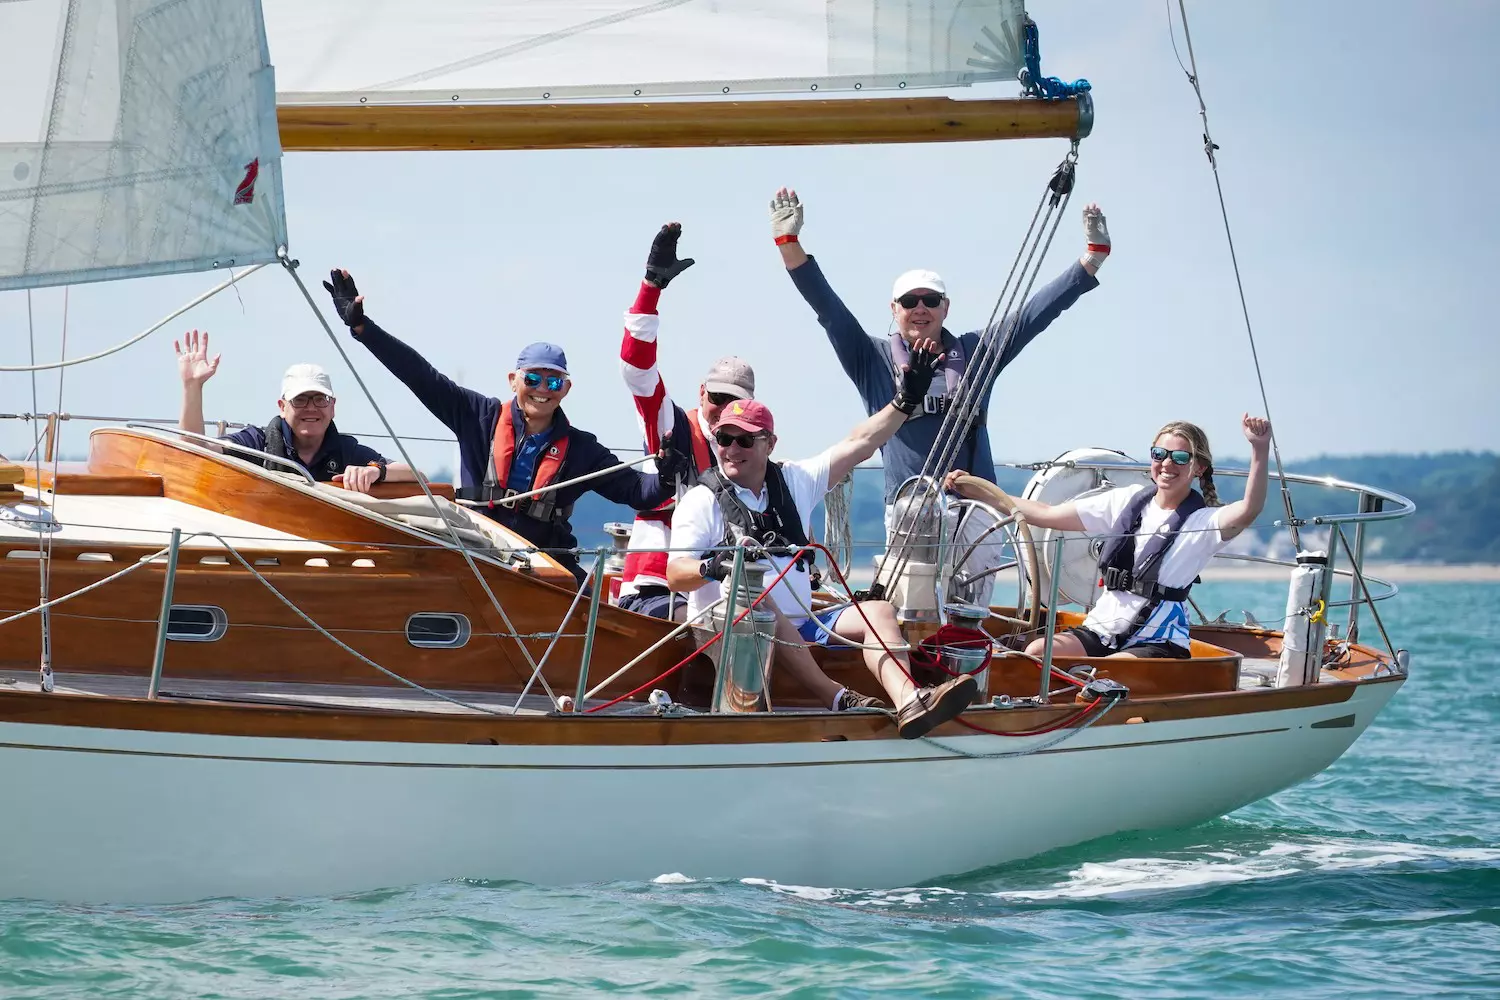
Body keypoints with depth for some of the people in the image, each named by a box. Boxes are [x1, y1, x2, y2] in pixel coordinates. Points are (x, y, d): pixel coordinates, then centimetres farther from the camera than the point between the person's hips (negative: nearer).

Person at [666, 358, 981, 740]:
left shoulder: (793, 482, 15)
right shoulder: (703, 501, 0)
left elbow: (858, 444, 16)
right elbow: (675, 575, -11)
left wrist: (906, 400, 11)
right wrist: (711, 567, -32)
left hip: (799, 628, 5)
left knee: (878, 611, -14)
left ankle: (908, 702, -42)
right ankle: (837, 698, -47)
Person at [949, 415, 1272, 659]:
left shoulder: (1203, 521, -4)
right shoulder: (1127, 501, 10)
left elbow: (1248, 511, -27)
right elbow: (1047, 515, 14)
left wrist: (1260, 450, -42)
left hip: (1157, 643, -5)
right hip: (1101, 629, 5)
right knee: (1036, 653, -24)